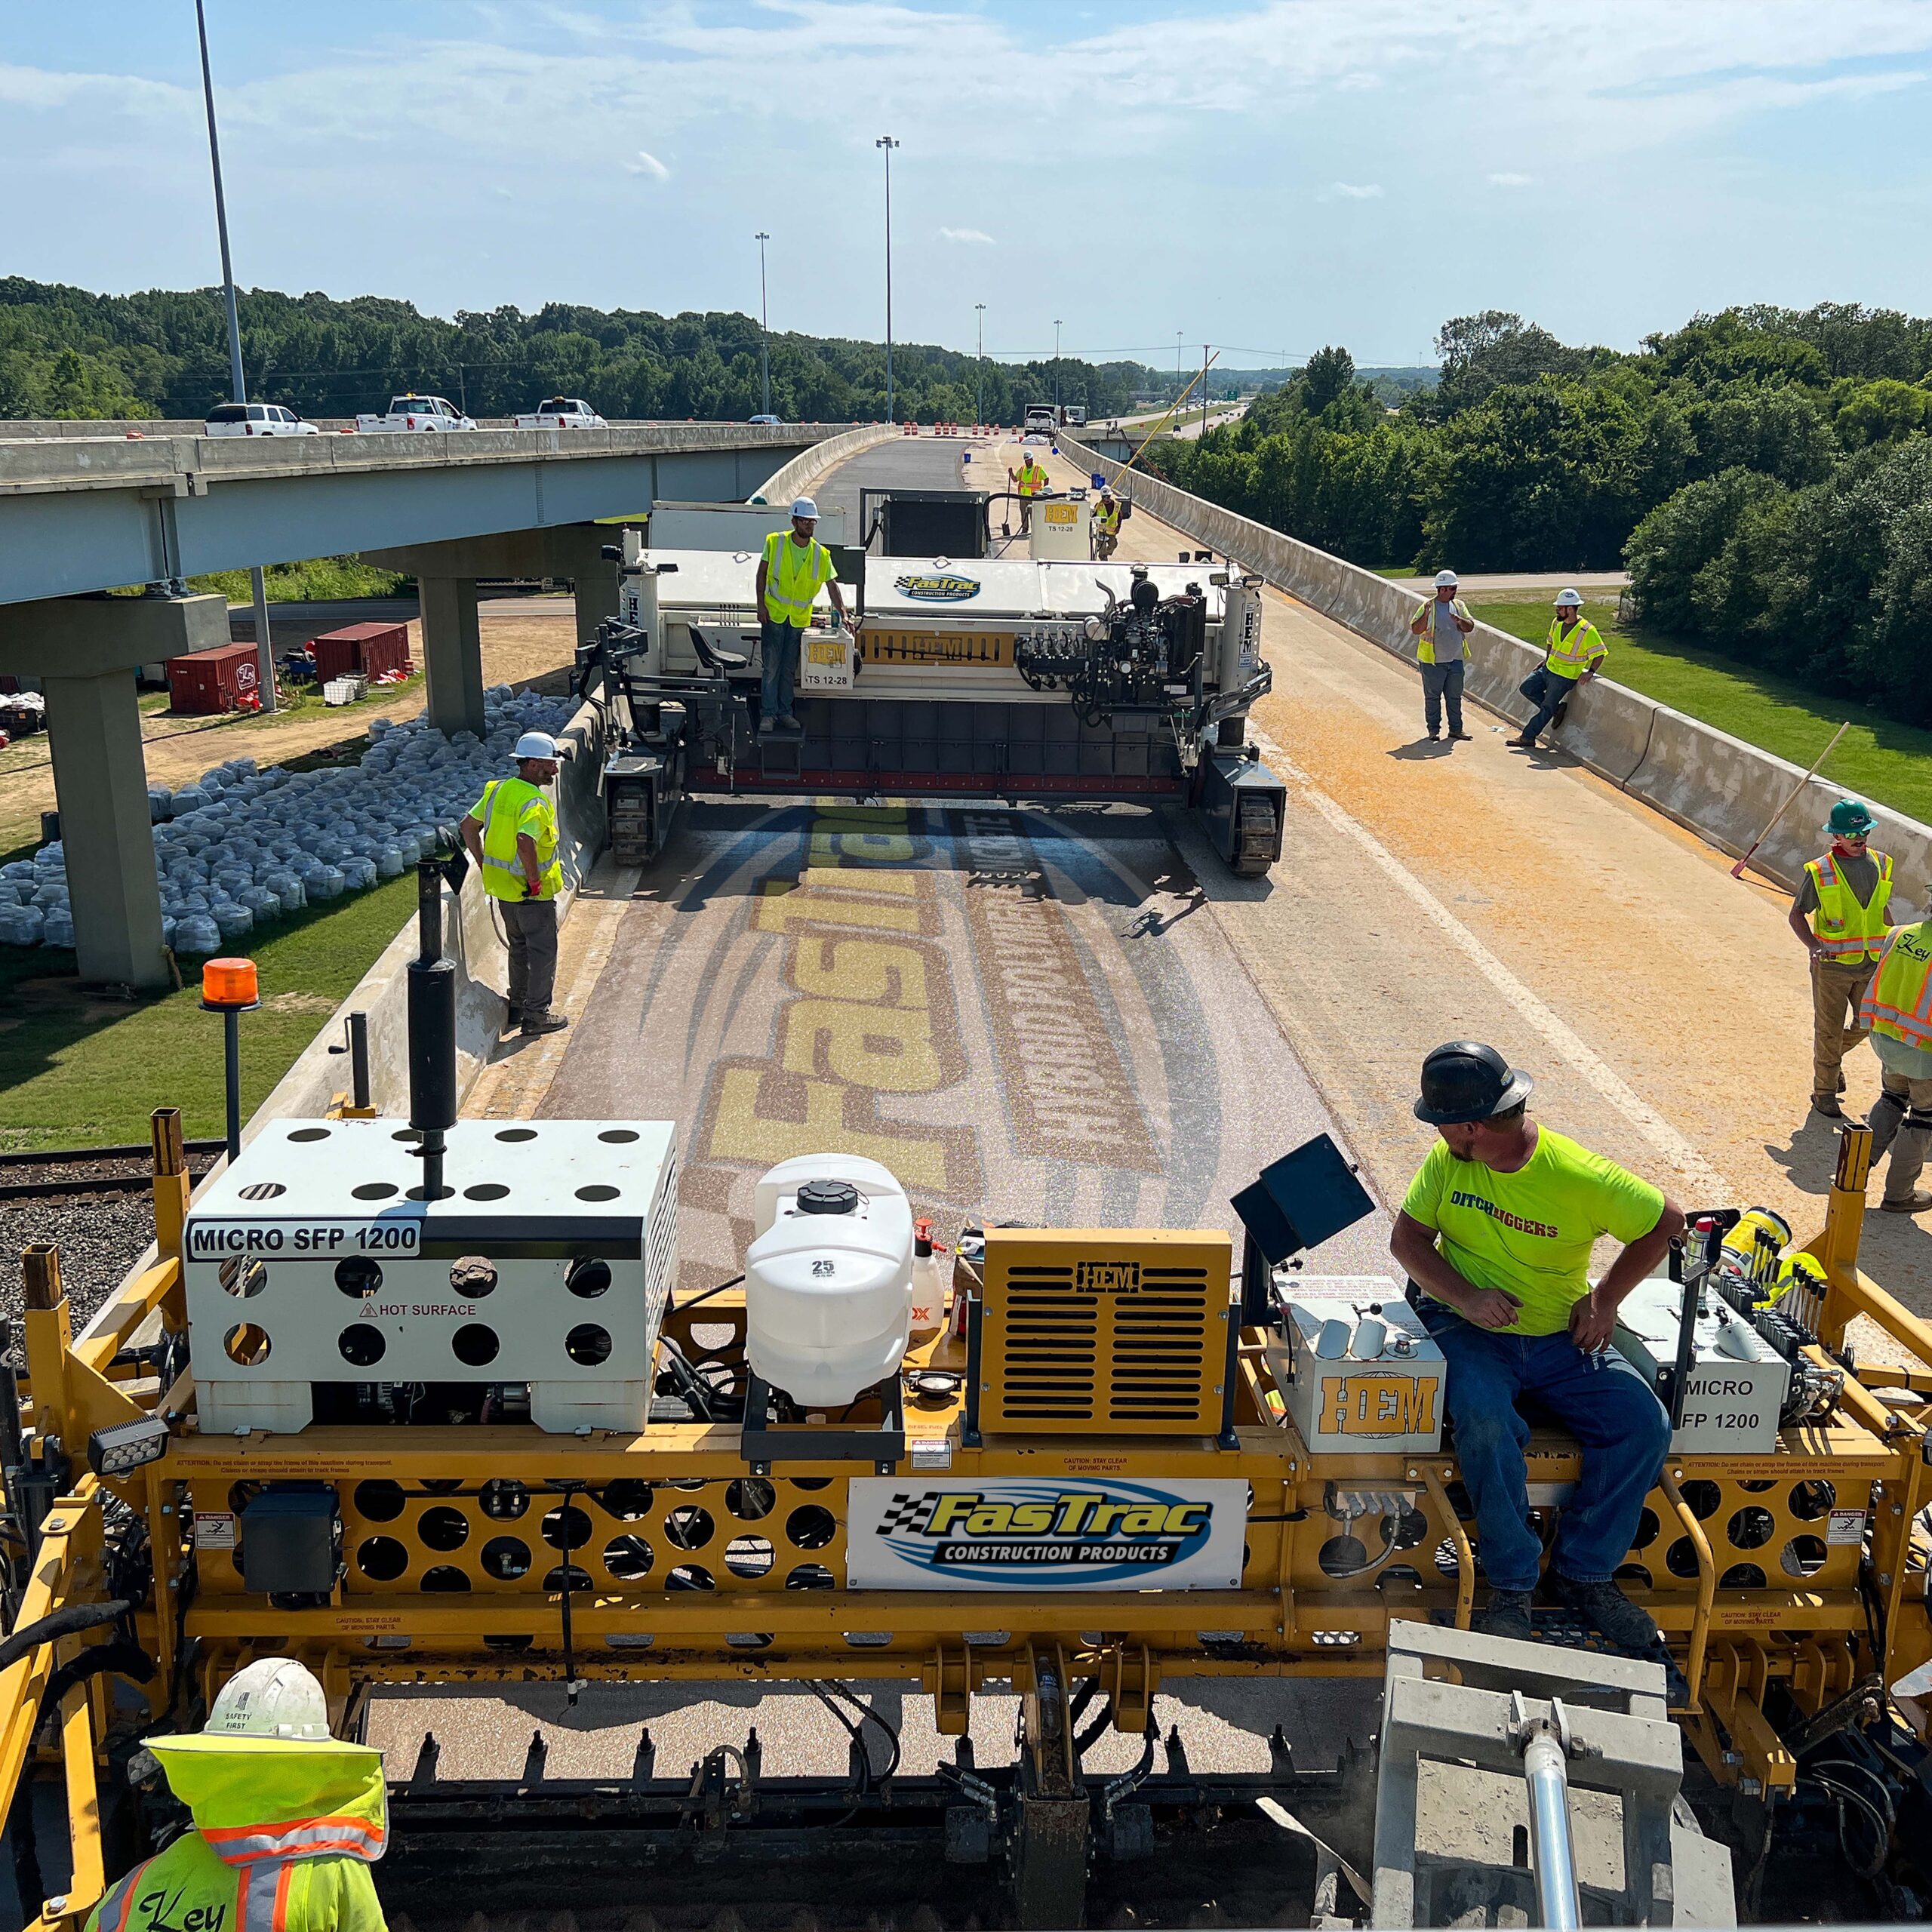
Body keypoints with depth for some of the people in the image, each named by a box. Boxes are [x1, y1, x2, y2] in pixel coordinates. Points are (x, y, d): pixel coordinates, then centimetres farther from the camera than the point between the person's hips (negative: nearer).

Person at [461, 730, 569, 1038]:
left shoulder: (497, 789, 4)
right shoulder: (534, 802, -22)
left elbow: (469, 826, 9)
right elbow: (526, 843, -36)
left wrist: (484, 864, 13)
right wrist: (535, 879, -24)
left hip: (502, 885, 8)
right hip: (532, 892, -8)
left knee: (519, 947, 22)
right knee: (542, 952, 4)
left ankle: (517, 1007, 32)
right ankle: (537, 1016, 9)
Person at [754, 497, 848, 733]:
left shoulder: (821, 554, -2)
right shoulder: (775, 542, -6)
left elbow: (832, 584, 2)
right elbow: (762, 573, 1)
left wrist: (842, 614, -8)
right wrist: (761, 604, -6)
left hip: (800, 618, 2)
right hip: (773, 614, -2)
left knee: (789, 669, 10)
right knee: (770, 667, -3)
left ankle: (784, 712, 20)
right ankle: (768, 714, 3)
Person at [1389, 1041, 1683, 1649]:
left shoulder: (1579, 1177, -15)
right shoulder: (1447, 1160, -6)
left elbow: (1666, 1221, -3)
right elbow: (1407, 1239, -1)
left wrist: (1605, 1299, -6)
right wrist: (1465, 1297, -18)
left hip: (1559, 1339, 1)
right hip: (1469, 1332, 0)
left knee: (1644, 1426, -18)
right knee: (1485, 1424, -30)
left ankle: (1583, 1574, 0)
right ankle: (1512, 1583, -13)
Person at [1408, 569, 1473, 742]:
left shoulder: (1459, 605, 7)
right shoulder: (1428, 606, -7)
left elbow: (1470, 627, 2)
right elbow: (1416, 630, -13)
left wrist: (1459, 620, -19)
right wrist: (1426, 615, -29)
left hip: (1455, 660, 5)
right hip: (1433, 661, -5)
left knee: (1455, 696, 9)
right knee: (1432, 696, 2)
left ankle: (1456, 729, 17)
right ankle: (1433, 730, 11)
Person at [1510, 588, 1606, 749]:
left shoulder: (1587, 630, -20)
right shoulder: (1556, 622, 2)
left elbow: (1600, 653, -16)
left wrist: (1590, 672, -23)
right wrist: (1546, 660, 11)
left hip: (1565, 677, -8)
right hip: (1548, 669, 8)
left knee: (1547, 708, -5)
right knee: (1526, 688, 0)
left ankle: (1527, 738, 1)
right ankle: (1557, 709, 12)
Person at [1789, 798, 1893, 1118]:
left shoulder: (1881, 864, 3)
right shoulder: (1820, 871, -11)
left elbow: (1883, 909, 17)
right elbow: (1797, 914, -6)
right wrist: (1813, 946, -21)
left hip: (1872, 964, 4)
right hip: (1832, 965, -4)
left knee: (1869, 1023, 12)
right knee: (1829, 1029, 4)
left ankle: (1834, 1056, 41)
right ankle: (1824, 1094, 17)